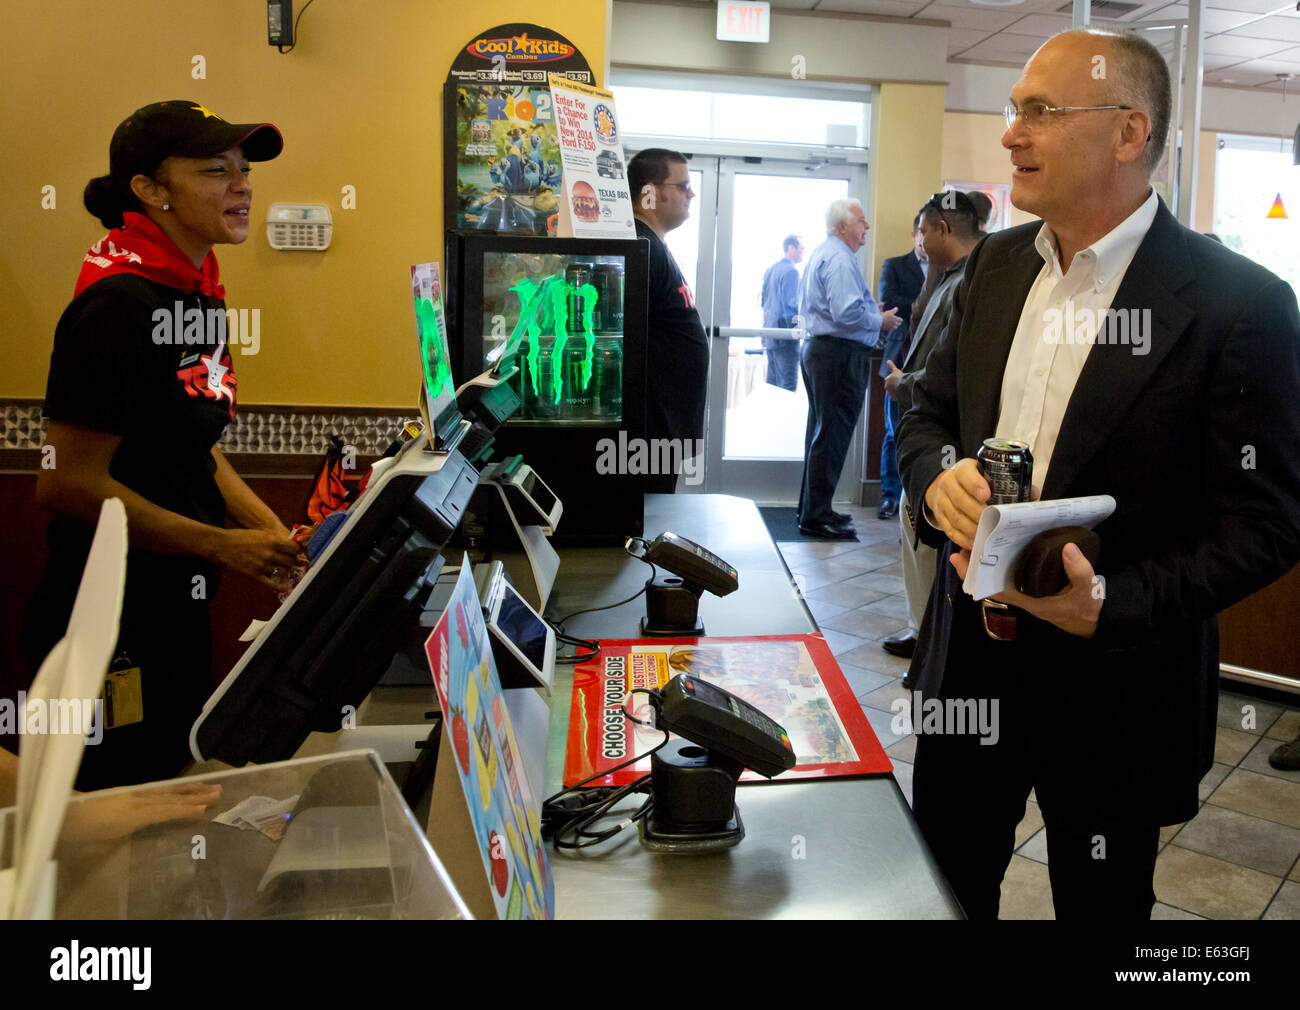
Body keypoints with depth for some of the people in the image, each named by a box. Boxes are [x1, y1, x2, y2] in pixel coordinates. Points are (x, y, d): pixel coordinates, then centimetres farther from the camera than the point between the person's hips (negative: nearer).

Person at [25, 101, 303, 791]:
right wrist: (224, 546, -20)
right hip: (110, 628, -9)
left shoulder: (199, 297, 8)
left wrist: (270, 529, 2)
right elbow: (68, 485, -23)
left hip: (178, 611, 10)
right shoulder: (120, 304, -21)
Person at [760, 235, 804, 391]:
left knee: (772, 384, 12)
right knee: (788, 385, -9)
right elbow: (790, 304, -17)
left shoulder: (770, 270, 15)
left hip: (769, 333, 9)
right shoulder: (791, 271, -12)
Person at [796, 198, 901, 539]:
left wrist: (871, 313, 20)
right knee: (832, 435, -7)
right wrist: (879, 321, -8)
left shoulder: (820, 254, 18)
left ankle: (812, 508, 25)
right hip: (840, 355, -11)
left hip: (817, 348, 11)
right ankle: (816, 516, -3)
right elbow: (847, 313, -25)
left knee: (820, 431, 16)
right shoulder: (839, 259, -15)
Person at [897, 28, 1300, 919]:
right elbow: (929, 411, 11)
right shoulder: (996, 264, 4)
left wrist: (1108, 607, -26)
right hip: (968, 658, 5)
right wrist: (938, 477, -12)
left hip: (1114, 688, -4)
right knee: (942, 893, 21)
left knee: (1098, 903, 19)